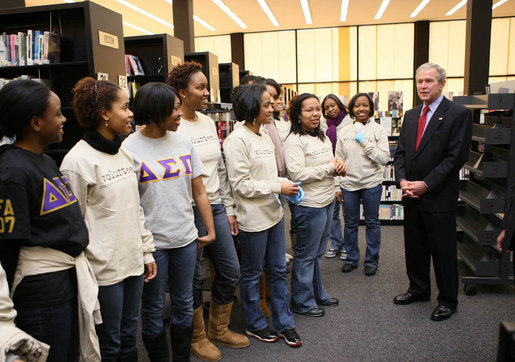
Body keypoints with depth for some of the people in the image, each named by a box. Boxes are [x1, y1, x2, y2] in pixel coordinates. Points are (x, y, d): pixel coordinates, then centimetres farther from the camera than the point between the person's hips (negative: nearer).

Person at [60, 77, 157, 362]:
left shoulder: (123, 153, 8)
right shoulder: (79, 160, -15)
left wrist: (147, 251, 12)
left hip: (133, 263, 7)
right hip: (104, 269, -7)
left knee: (129, 338, 20)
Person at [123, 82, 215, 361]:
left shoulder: (182, 143, 5)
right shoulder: (129, 148, -9)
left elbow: (199, 192, 8)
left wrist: (210, 230, 8)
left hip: (186, 239, 4)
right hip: (152, 242, -4)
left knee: (184, 303, 16)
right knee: (153, 308, 11)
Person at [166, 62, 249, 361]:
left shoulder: (209, 122, 9)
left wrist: (229, 208, 12)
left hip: (216, 207, 7)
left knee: (231, 271, 13)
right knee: (194, 278, 8)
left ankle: (219, 329, 35)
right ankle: (197, 337, 32)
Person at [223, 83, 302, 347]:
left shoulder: (266, 137, 9)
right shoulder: (237, 140, -16)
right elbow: (240, 184, -19)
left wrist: (287, 184, -1)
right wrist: (278, 187, -17)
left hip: (274, 214, 8)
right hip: (253, 219, -8)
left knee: (278, 270, 16)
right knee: (252, 274, 11)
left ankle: (284, 322, 31)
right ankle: (254, 323, 31)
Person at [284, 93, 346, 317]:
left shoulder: (323, 138, 12)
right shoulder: (294, 141, -16)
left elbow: (331, 164, 22)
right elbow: (298, 174, -24)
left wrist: (339, 167, -2)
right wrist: (329, 167, -17)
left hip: (327, 202, 9)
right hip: (309, 206, -8)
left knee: (317, 253, 21)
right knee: (306, 255, 5)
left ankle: (318, 294, 37)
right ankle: (301, 302, 21)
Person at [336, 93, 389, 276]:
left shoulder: (378, 130, -4)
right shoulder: (344, 131, 3)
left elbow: (384, 158, -11)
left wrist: (365, 142, -18)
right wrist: (337, 186, 5)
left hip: (372, 184, -2)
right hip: (348, 184, 2)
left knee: (372, 222, 10)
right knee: (350, 223, 12)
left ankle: (371, 261, 25)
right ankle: (351, 258, 29)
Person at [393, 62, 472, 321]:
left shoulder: (458, 114, -8)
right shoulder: (410, 116, 11)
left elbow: (456, 156, -15)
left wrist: (426, 184, -18)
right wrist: (402, 180, -5)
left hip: (439, 198, -6)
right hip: (411, 196, 6)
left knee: (443, 250, 6)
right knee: (414, 246, 17)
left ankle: (447, 300, 24)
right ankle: (419, 289, 35)